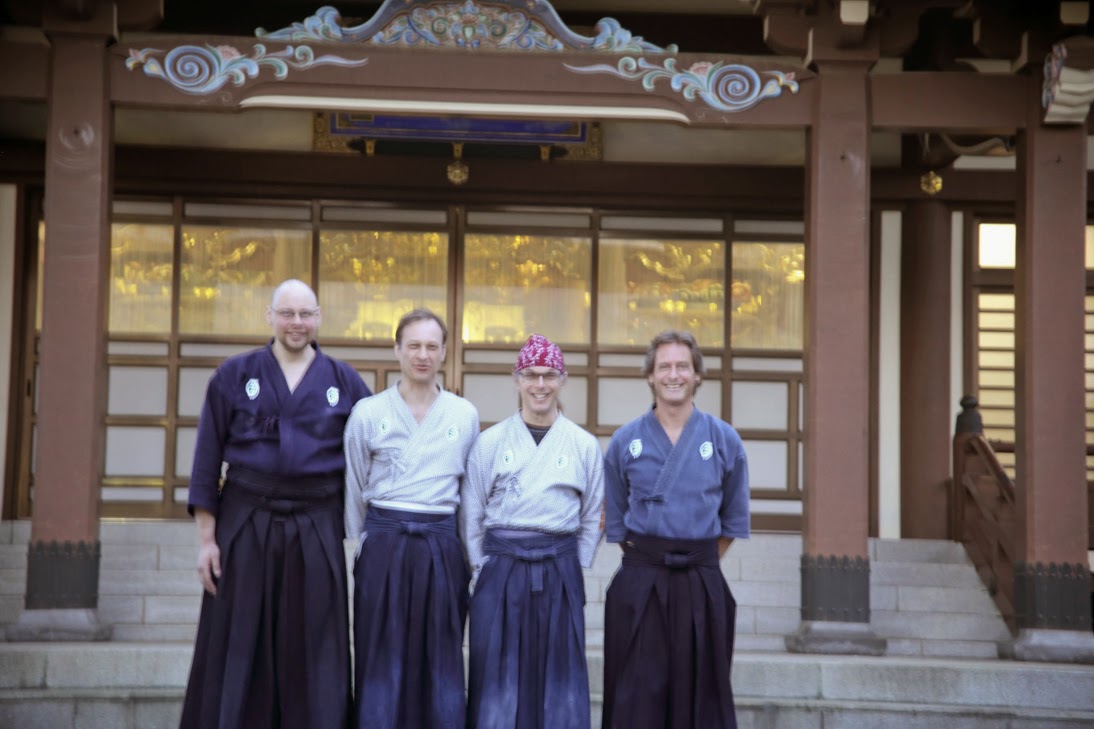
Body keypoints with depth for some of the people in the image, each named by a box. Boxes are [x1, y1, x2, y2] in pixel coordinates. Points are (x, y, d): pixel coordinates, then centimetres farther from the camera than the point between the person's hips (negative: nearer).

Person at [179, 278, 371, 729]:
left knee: (312, 658, 4)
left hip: (317, 533, 1)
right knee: (238, 655, 4)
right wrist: (206, 539, -3)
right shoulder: (234, 375, 4)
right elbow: (207, 460, 3)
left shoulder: (345, 382, 6)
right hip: (245, 526, 0)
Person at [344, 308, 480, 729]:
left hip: (442, 549, 1)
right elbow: (353, 489, 9)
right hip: (383, 545, -1)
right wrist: (370, 545, 10)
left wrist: (458, 549, 10)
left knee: (441, 662, 5)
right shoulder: (367, 413, 3)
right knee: (382, 662, 2)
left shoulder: (465, 415, 7)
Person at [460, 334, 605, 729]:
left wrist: (572, 569, 3)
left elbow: (591, 520, 10)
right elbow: (471, 515, 5)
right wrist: (485, 569, 1)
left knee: (559, 680, 5)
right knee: (499, 680, 3)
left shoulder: (585, 446, 4)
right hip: (501, 573, -1)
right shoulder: (490, 442, 2)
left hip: (561, 574, 1)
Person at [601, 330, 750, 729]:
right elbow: (615, 520, 12)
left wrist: (701, 563, 8)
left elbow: (734, 518, 11)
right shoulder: (625, 441, 4)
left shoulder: (724, 440, 3)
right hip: (639, 586, 0)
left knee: (700, 693, 5)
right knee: (639, 696, 2)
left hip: (702, 586, 0)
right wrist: (648, 562, 8)